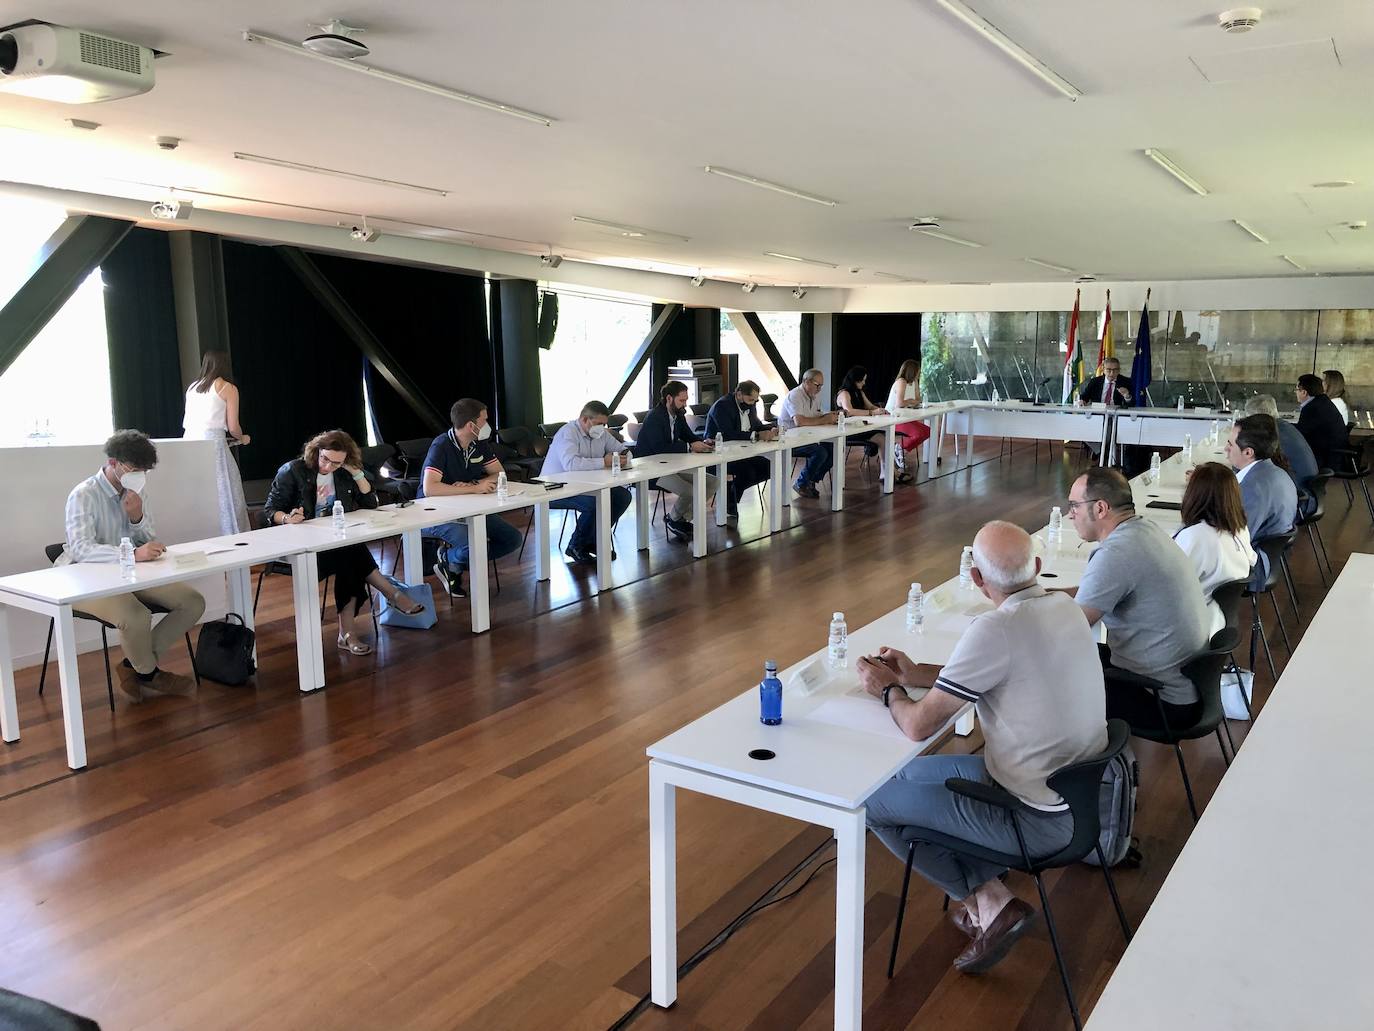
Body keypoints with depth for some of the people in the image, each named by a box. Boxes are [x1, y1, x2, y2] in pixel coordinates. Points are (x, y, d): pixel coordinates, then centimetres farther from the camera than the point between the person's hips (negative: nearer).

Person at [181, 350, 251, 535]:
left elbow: (185, 423, 18)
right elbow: (233, 428, 0)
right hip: (212, 442, -6)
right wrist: (242, 439, 21)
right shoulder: (228, 388, 2)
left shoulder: (192, 387, 18)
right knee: (222, 495, -3)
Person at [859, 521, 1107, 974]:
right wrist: (915, 673, 10)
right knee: (912, 773, 22)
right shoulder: (1063, 605, -1)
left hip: (1040, 819, -9)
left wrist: (890, 690, -1)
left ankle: (990, 901, 7)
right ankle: (987, 896, 21)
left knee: (873, 802, 3)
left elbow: (919, 725, -22)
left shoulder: (996, 630, -27)